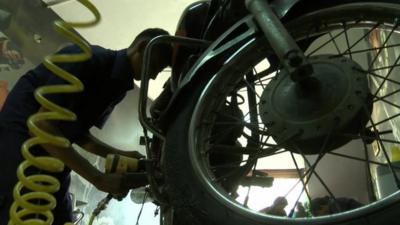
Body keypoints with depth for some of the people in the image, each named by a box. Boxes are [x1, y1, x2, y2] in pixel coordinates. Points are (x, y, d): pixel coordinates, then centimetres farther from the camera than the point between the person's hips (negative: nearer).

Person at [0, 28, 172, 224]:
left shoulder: (117, 86, 7)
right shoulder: (89, 59, -21)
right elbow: (43, 125, -27)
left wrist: (120, 155, -2)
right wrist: (99, 179, -29)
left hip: (51, 152, 9)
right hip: (20, 138, -9)